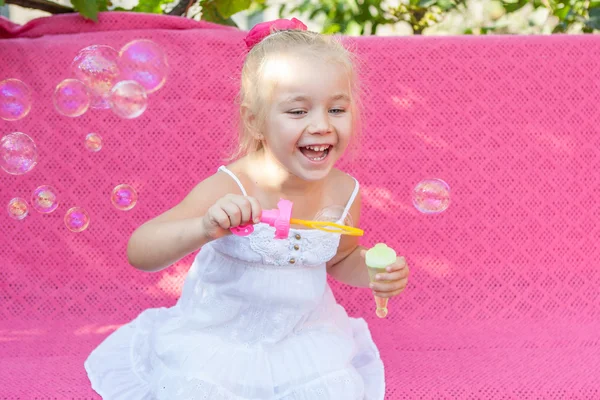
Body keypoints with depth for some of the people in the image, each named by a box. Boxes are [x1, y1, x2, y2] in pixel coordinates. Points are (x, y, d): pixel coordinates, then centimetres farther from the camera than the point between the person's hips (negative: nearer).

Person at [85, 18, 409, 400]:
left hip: (303, 336, 3)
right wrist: (205, 228, -48)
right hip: (216, 338, -3)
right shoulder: (228, 190, -24)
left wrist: (373, 272, -10)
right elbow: (139, 252, -31)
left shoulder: (343, 192, -10)